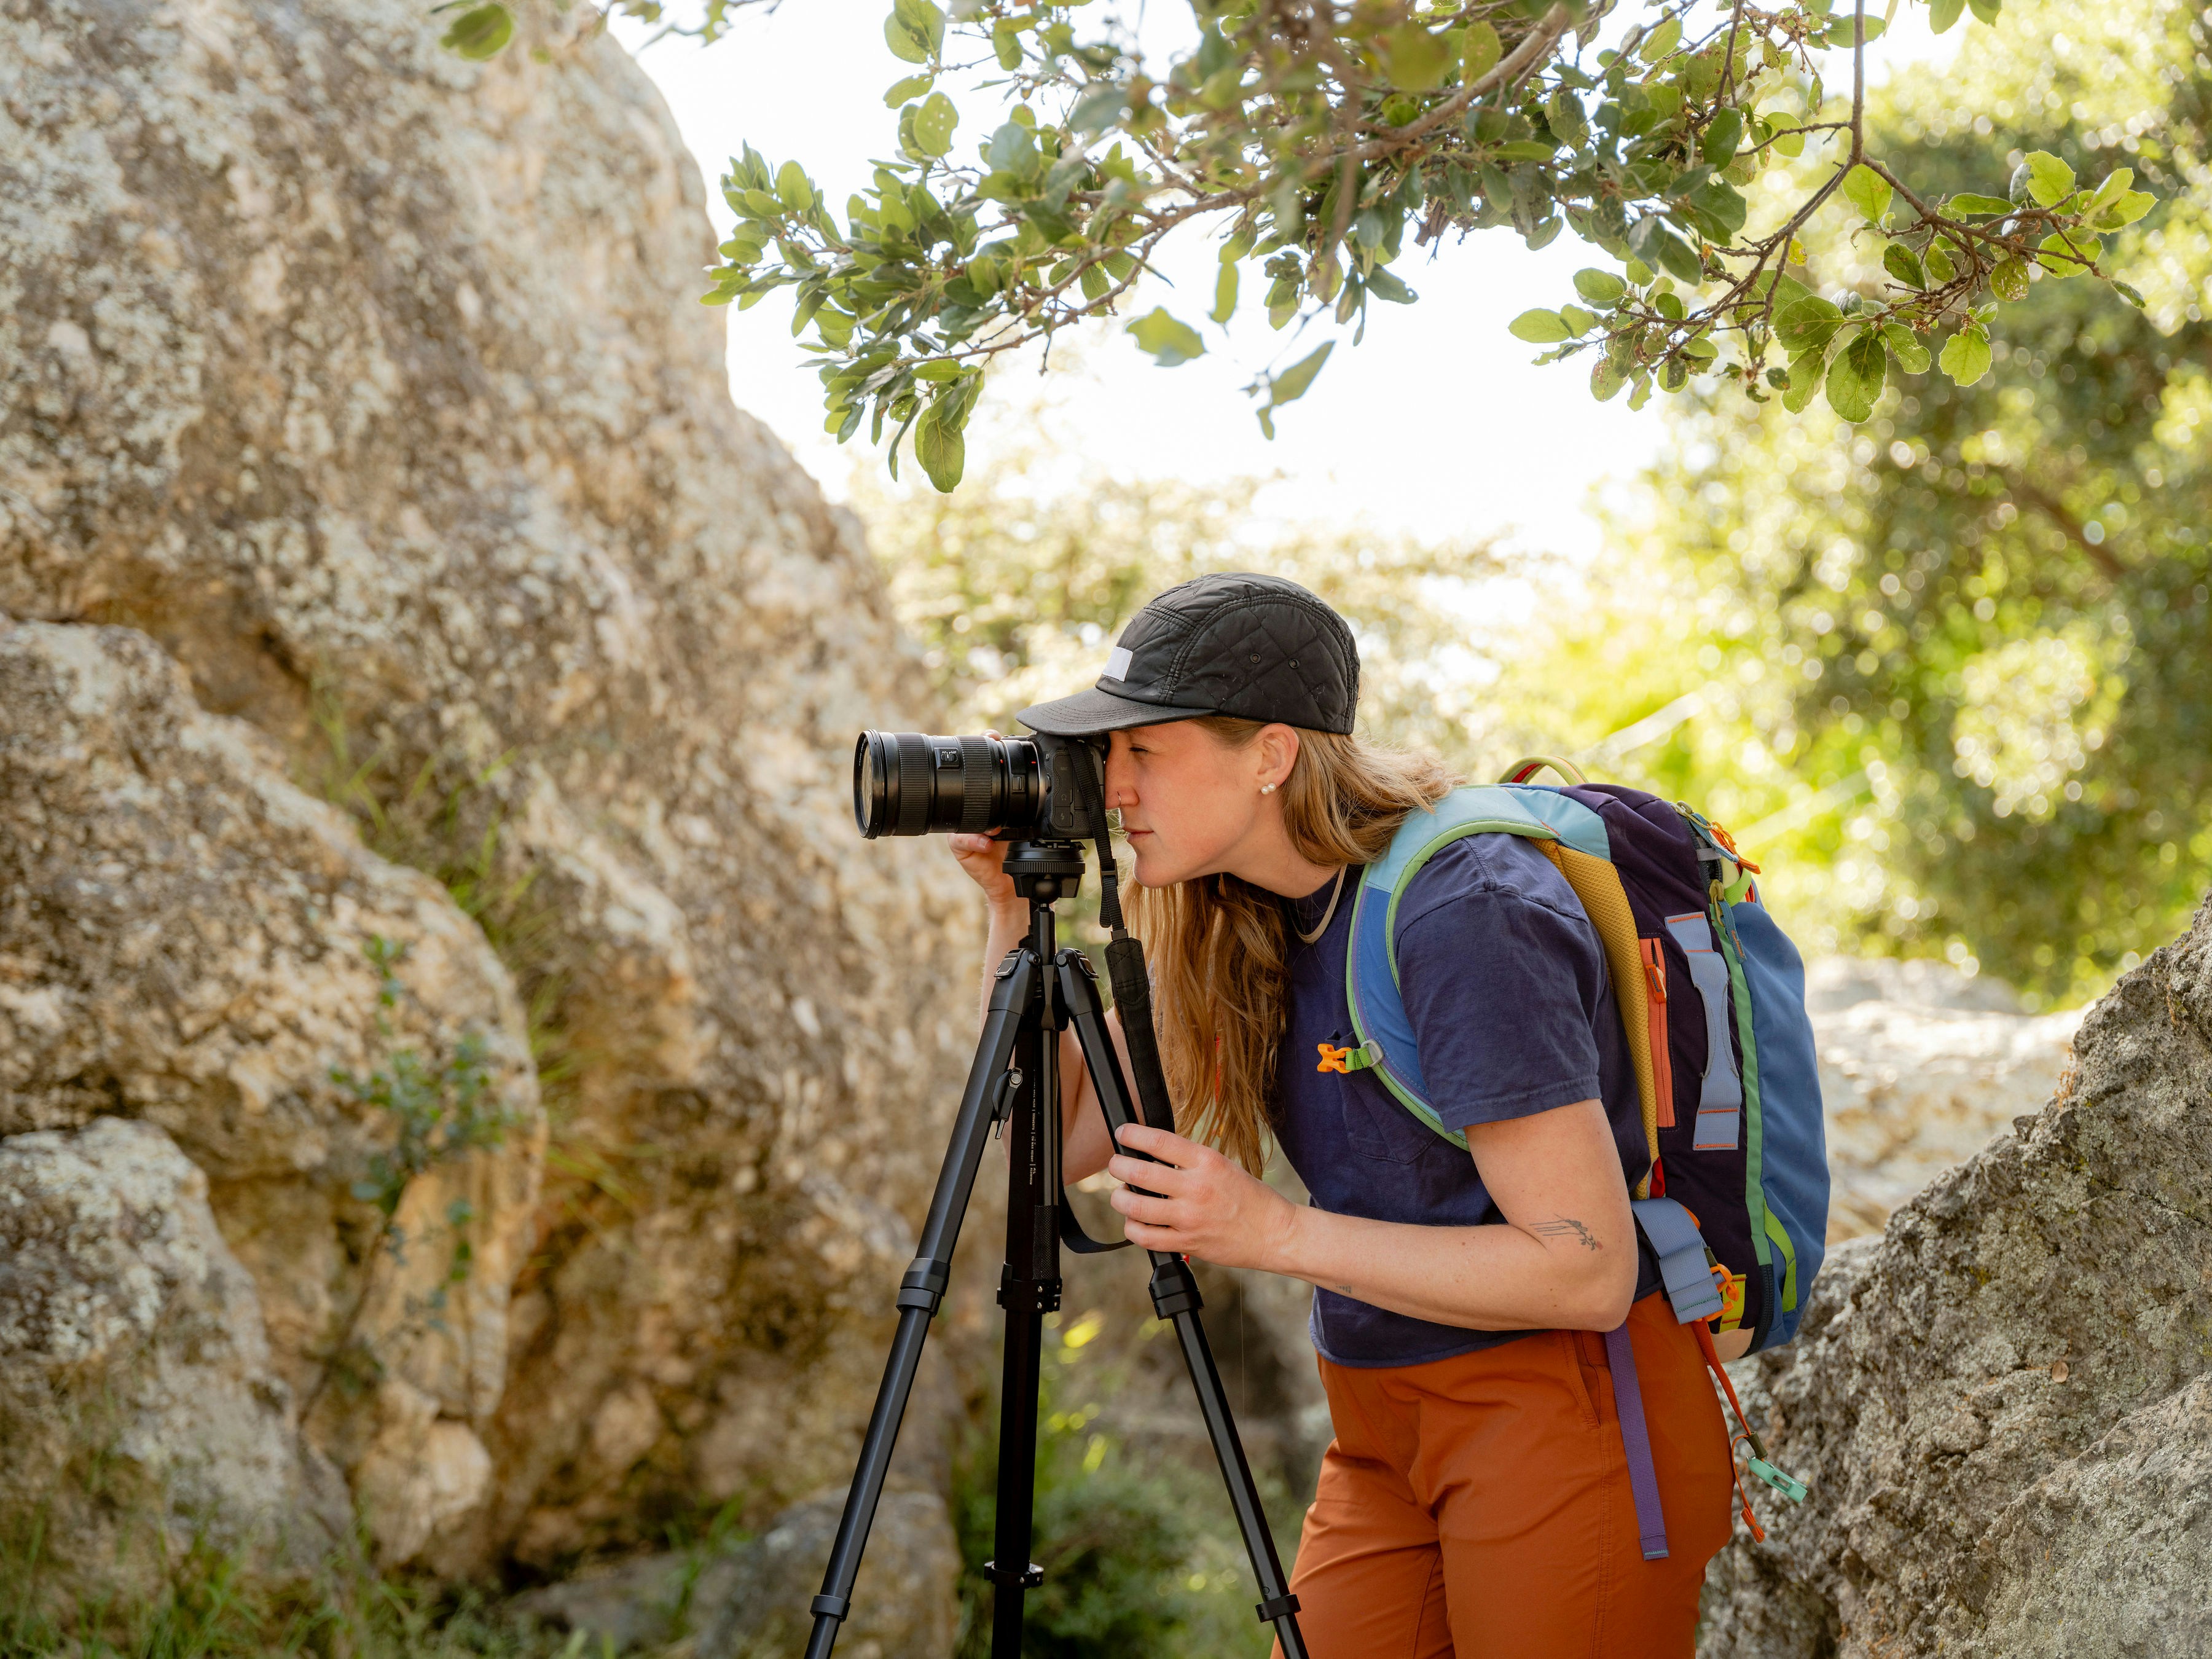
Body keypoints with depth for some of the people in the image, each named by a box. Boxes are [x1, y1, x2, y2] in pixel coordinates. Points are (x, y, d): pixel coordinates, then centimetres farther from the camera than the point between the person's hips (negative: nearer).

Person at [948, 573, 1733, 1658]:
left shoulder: (1467, 916, -22)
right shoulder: (1244, 922, 3)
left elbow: (1584, 1270, -24)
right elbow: (1057, 1142, 8)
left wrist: (1274, 1233, -24)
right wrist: (1015, 909, -3)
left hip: (1570, 1420, -7)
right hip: (1387, 1436, 7)